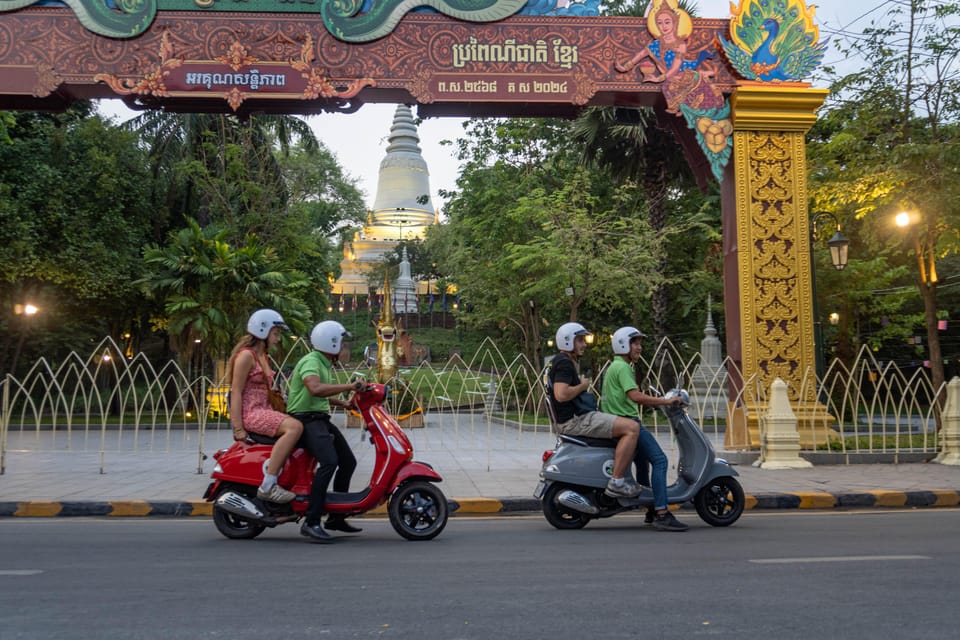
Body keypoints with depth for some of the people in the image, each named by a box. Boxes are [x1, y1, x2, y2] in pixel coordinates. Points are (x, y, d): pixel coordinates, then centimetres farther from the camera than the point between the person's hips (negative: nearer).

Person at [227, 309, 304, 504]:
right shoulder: (246, 355, -8)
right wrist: (238, 429, -21)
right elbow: (236, 392, -14)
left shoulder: (262, 356, 21)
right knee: (295, 427, -30)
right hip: (250, 413, -10)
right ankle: (267, 486, -32)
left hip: (263, 411, 10)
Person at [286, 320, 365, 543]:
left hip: (321, 419, 10)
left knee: (348, 462, 10)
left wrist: (345, 404, 25)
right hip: (306, 419, -10)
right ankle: (311, 522, -28)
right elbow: (315, 389, -36)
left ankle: (335, 517, 18)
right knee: (329, 461, -28)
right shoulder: (311, 362, -15)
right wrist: (349, 386, -33)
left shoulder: (325, 364, 18)